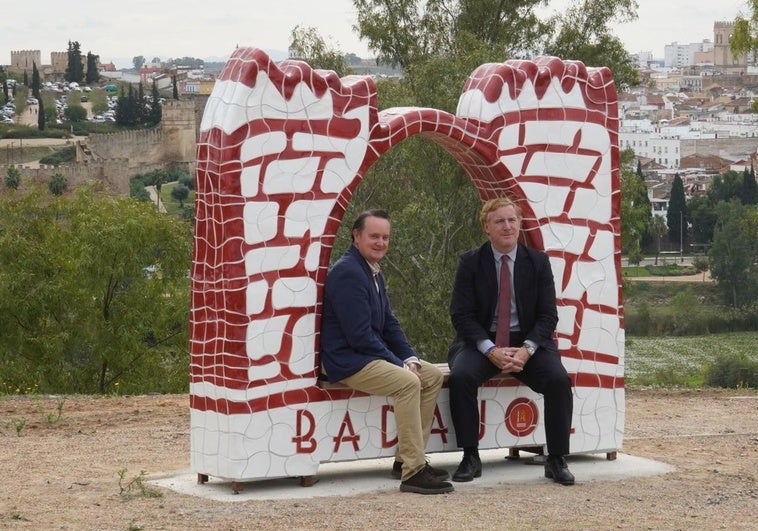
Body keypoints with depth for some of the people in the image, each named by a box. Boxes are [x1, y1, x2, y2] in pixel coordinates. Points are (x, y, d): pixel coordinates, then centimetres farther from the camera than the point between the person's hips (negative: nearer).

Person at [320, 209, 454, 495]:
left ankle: (406, 458, 7)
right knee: (408, 382, -29)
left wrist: (410, 358, 2)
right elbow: (359, 335, -23)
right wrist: (399, 364, -17)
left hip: (371, 355, 11)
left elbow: (389, 324, 19)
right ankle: (413, 471, -28)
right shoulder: (347, 273, -18)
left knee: (433, 376, 6)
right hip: (347, 361, -11)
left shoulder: (374, 273, 15)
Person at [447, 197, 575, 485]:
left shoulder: (538, 261, 4)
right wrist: (491, 351, -20)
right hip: (482, 342, -1)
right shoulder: (470, 262, 0)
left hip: (527, 343, 1)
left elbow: (548, 315, 1)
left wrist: (527, 350, -17)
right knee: (460, 377, -32)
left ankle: (556, 460, -14)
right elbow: (461, 315, -5)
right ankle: (470, 458, -20)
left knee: (559, 380, -26)